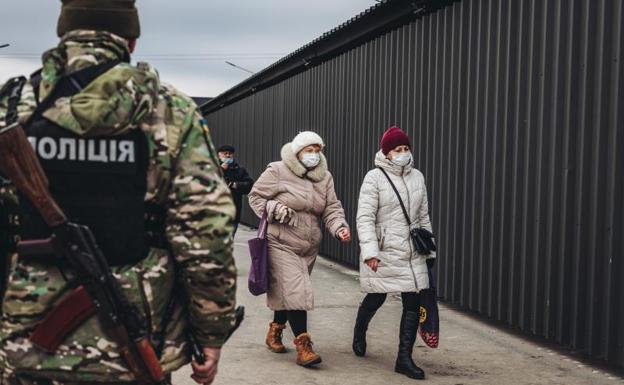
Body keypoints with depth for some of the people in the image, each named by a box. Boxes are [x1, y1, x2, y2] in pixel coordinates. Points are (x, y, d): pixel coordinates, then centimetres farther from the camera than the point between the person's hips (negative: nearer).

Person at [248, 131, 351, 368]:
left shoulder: (324, 177, 8)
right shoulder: (277, 171, -8)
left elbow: (331, 208, 5)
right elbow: (256, 197, -2)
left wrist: (340, 227, -14)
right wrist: (276, 210, -18)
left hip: (309, 247, 6)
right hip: (281, 244, -6)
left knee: (285, 292, 16)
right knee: (295, 292, -15)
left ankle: (275, 332, 37)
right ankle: (303, 347, -13)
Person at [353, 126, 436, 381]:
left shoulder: (417, 177, 8)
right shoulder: (375, 178, -8)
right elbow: (364, 217, -14)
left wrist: (430, 249, 17)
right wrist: (370, 251, -23)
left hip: (412, 252, 4)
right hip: (383, 252, -4)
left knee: (413, 303, -1)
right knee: (375, 299, 11)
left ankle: (404, 358, 7)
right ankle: (359, 334, 42)